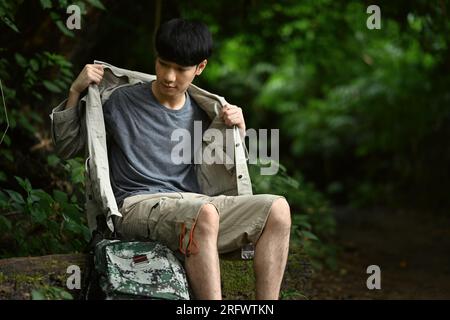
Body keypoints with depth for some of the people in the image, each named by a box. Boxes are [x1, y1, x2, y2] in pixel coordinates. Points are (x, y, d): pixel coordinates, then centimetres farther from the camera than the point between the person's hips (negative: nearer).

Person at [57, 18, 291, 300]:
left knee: (277, 208, -18)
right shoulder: (121, 102, 6)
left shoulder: (201, 114, 17)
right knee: (205, 213, -39)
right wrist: (76, 91, -3)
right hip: (138, 205, -5)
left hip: (193, 204, 5)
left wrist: (239, 131, 9)